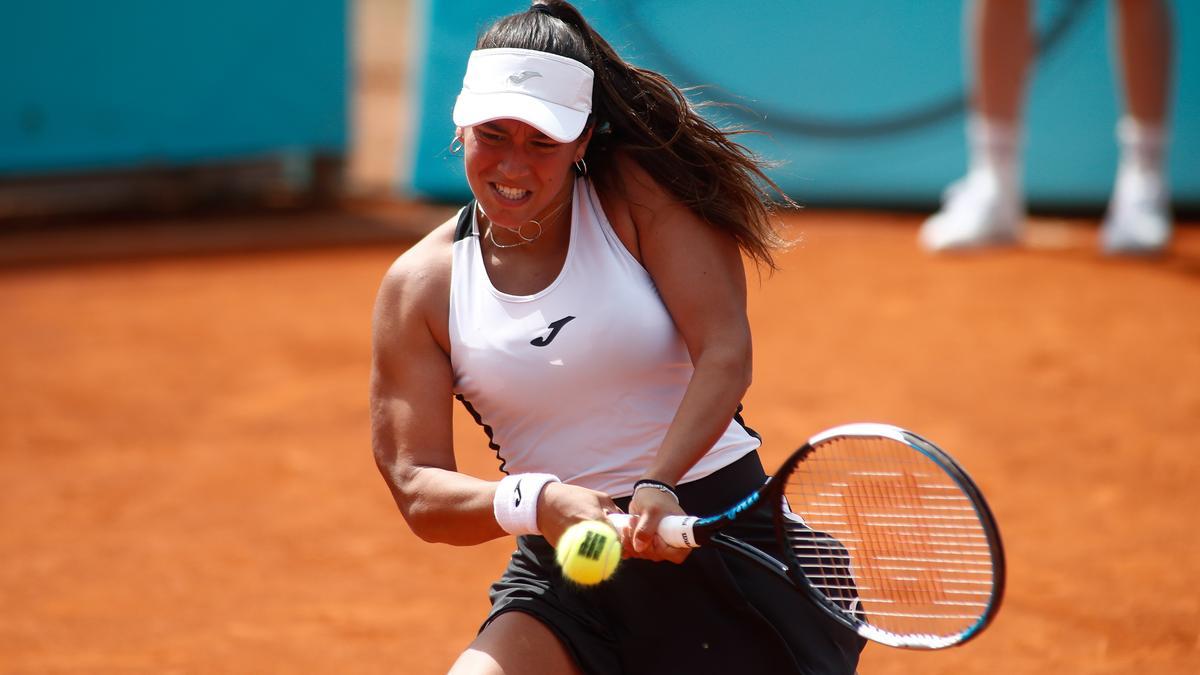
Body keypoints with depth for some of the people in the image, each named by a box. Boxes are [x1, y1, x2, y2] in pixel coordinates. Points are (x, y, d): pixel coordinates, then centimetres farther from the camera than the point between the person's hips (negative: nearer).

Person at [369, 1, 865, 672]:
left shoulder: (640, 191, -6)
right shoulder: (419, 286, -1)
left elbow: (726, 354, -15)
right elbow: (416, 488, -4)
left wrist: (658, 484, -31)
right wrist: (535, 503, -25)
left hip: (721, 537, -1)